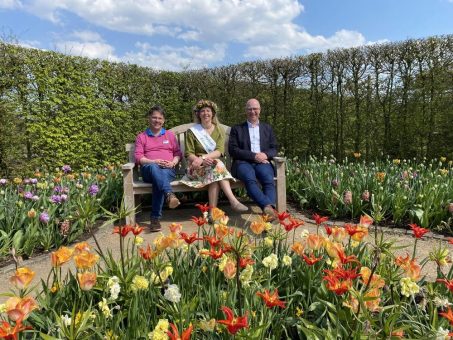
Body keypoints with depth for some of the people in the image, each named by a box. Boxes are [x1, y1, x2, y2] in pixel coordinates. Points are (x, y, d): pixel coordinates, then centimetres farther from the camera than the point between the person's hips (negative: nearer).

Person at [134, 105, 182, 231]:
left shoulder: (170, 135, 22)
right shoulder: (141, 137, 17)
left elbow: (178, 153, 17)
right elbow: (138, 157, 5)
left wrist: (173, 163, -6)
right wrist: (153, 161, -13)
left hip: (167, 170, 1)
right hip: (148, 169, 0)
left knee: (159, 181, -37)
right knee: (154, 168, -40)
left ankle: (156, 218, -39)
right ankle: (169, 195, -61)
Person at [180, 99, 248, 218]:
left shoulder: (219, 130, 10)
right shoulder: (192, 131, 6)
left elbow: (219, 151, -5)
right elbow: (189, 154, -2)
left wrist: (203, 158, -22)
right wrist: (200, 160, -23)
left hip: (214, 165, 2)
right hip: (197, 168, -2)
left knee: (215, 173, -35)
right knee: (217, 165, -33)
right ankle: (233, 201, -42)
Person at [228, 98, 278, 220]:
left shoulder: (267, 128, 24)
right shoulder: (237, 129, 17)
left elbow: (274, 149, 18)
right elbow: (233, 150, 3)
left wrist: (265, 155, -8)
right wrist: (254, 156, -10)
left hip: (262, 162, 2)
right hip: (243, 162, -2)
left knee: (269, 179, -33)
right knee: (250, 179, -37)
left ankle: (269, 208, -48)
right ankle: (268, 207, -52)